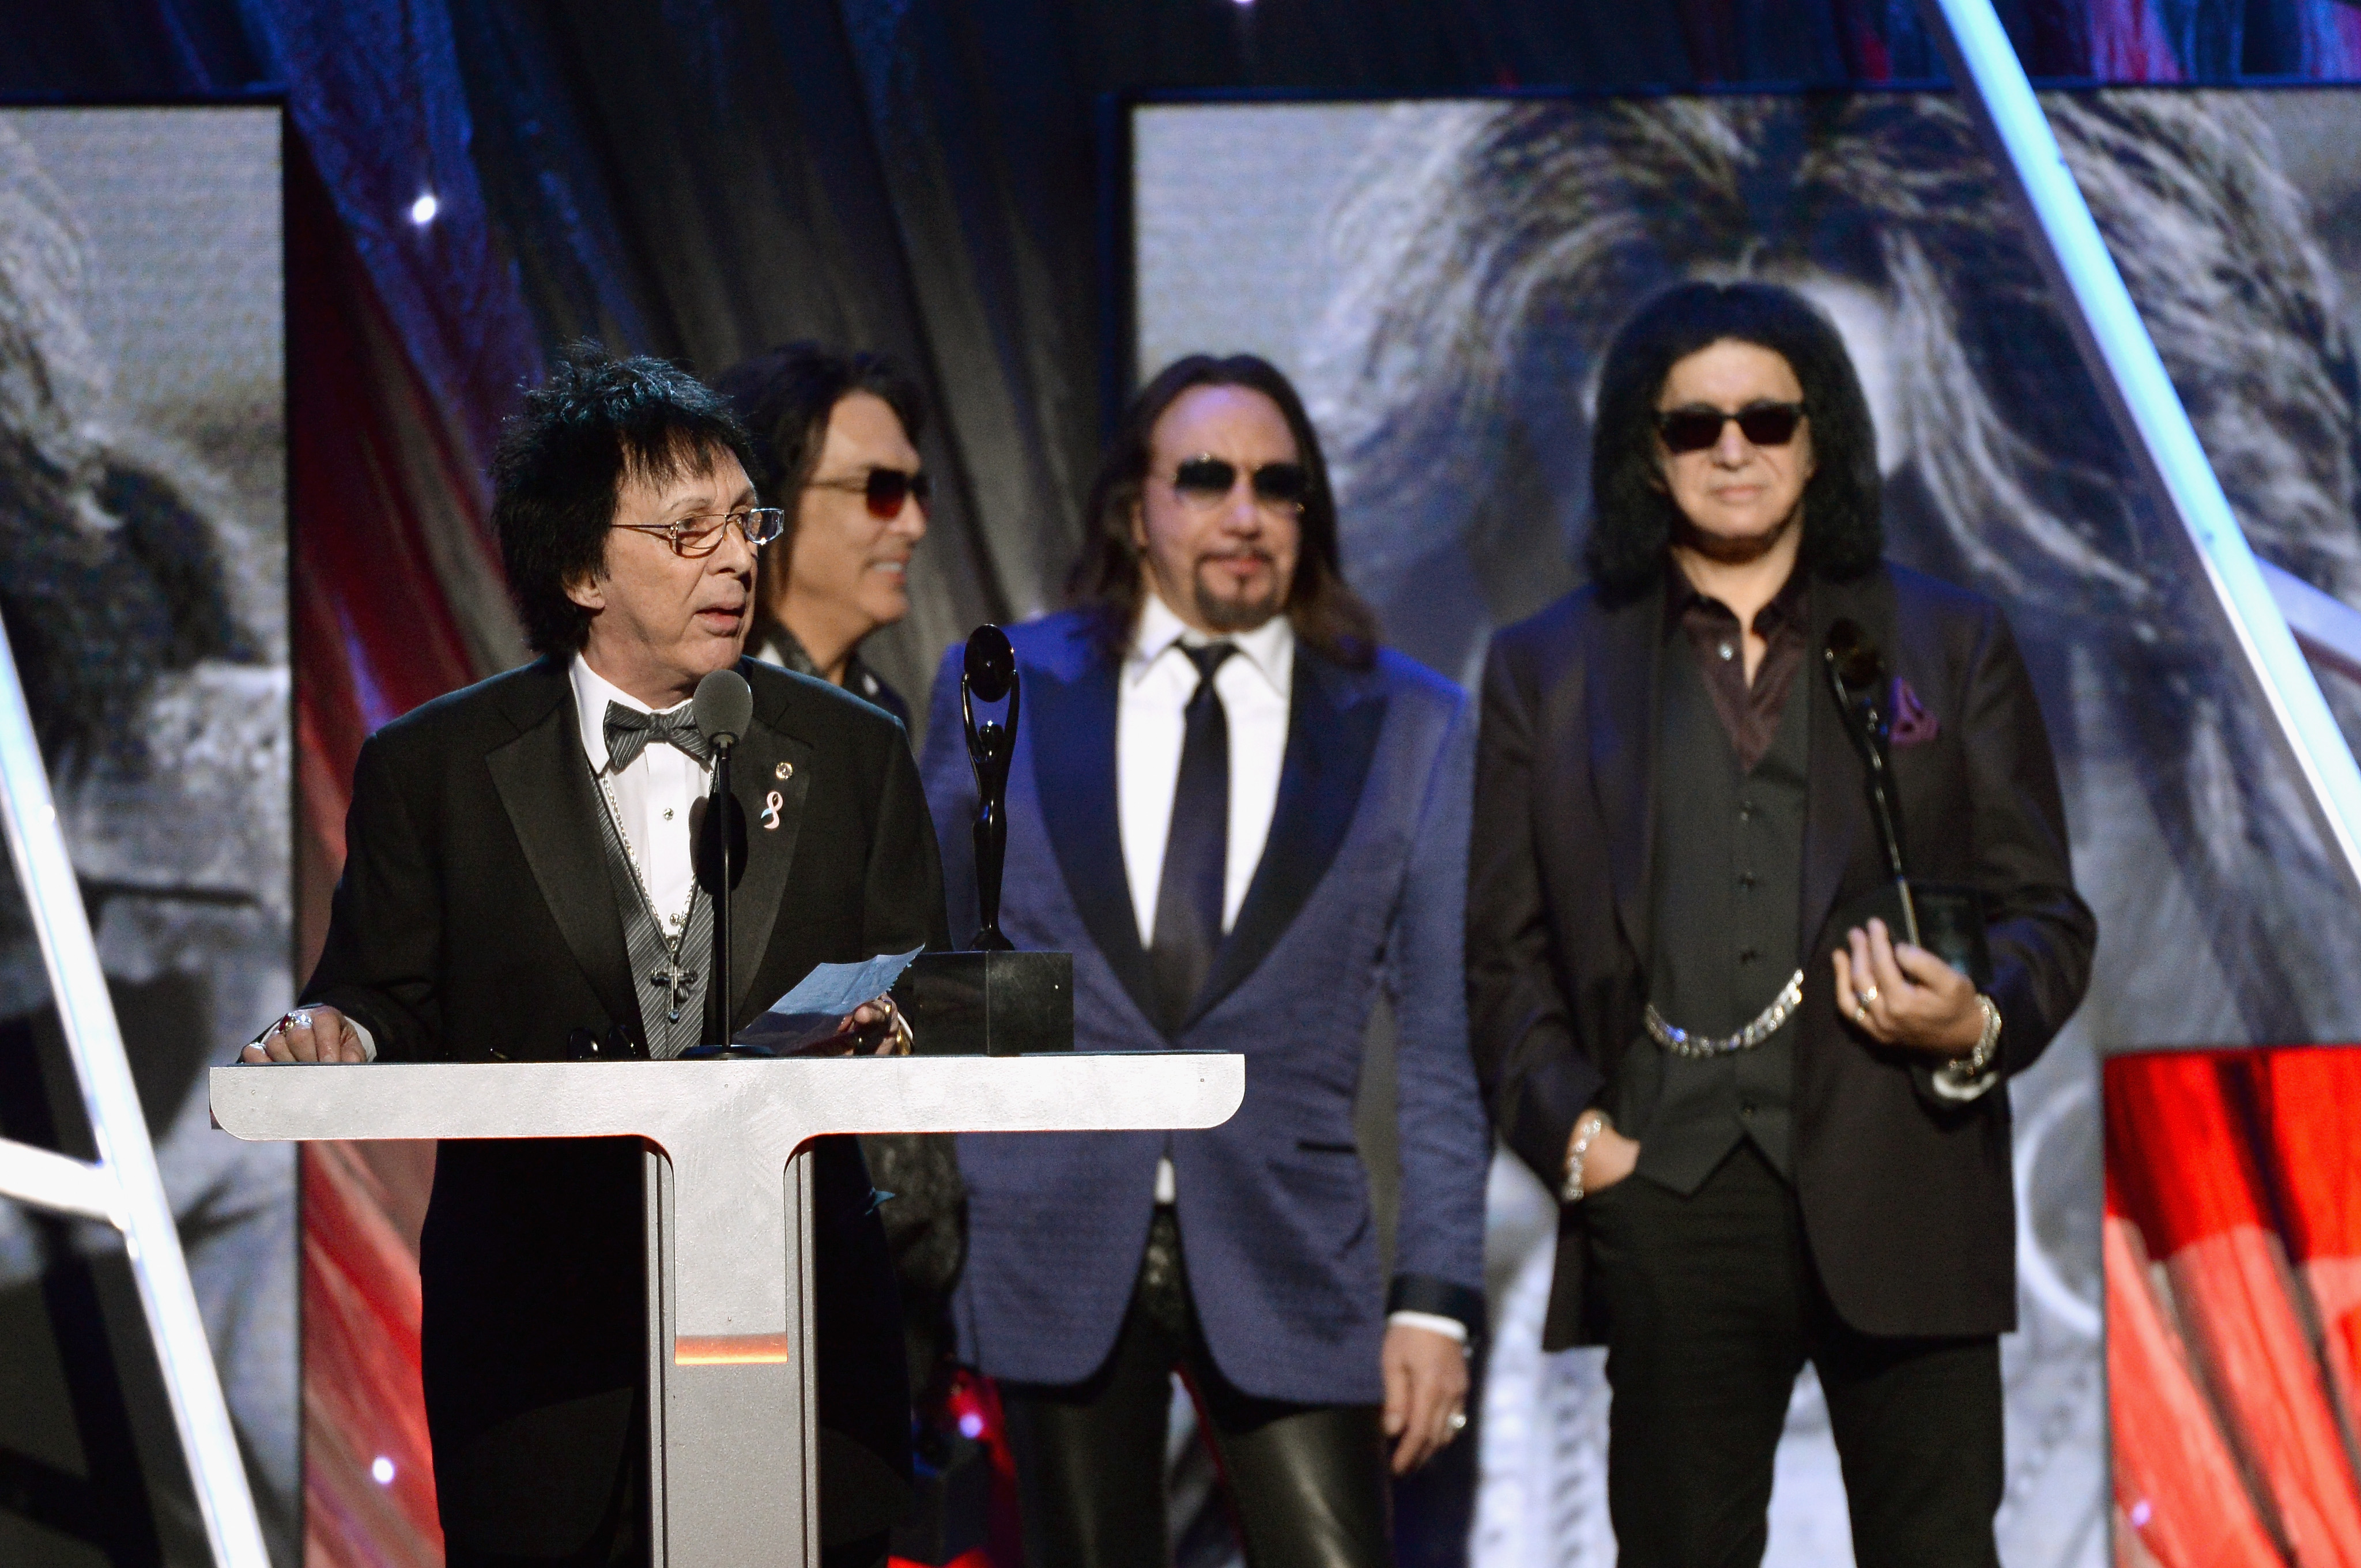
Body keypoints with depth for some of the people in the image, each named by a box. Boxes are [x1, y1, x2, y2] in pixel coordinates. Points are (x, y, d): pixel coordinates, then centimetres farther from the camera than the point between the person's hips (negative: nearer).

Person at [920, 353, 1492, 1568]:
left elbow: (1441, 1042, 4)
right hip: (1052, 1251, 1)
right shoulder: (1004, 691, 6)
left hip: (1287, 1259, -1)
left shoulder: (1412, 726, 5)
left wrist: (1436, 1295, -2)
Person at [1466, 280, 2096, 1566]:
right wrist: (1570, 1129, -3)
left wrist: (1978, 1025, -9)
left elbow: (2046, 911, 12)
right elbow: (1503, 951, 12)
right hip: (1668, 1206, 1)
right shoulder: (1547, 671, 15)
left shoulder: (1952, 645, 14)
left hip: (1903, 1198, 0)